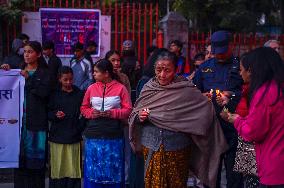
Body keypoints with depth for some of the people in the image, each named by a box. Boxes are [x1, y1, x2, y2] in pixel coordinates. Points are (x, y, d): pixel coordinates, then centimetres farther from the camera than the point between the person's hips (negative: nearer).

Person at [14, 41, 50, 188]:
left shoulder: (44, 73, 4)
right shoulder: (19, 71, 16)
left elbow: (44, 92, -11)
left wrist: (28, 78, -12)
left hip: (37, 120, -3)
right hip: (20, 118, 3)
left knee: (35, 158, -4)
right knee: (20, 156, 0)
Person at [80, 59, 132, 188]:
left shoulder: (120, 88, -2)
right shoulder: (91, 88, 6)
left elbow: (128, 110, -2)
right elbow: (84, 108, 13)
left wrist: (113, 113, -16)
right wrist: (91, 113, -7)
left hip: (113, 135, -2)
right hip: (94, 134, 2)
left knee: (112, 170, 2)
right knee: (93, 169, 5)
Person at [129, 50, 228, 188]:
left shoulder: (186, 90, -8)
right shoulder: (148, 88, 1)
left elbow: (206, 108, -13)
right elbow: (134, 115, 6)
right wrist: (139, 117, -15)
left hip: (177, 149, -2)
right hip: (150, 147, 2)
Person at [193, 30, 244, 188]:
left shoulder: (240, 65, 2)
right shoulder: (205, 67, 13)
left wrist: (231, 95, -15)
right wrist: (203, 96, -4)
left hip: (232, 126, -3)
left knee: (233, 168, 1)